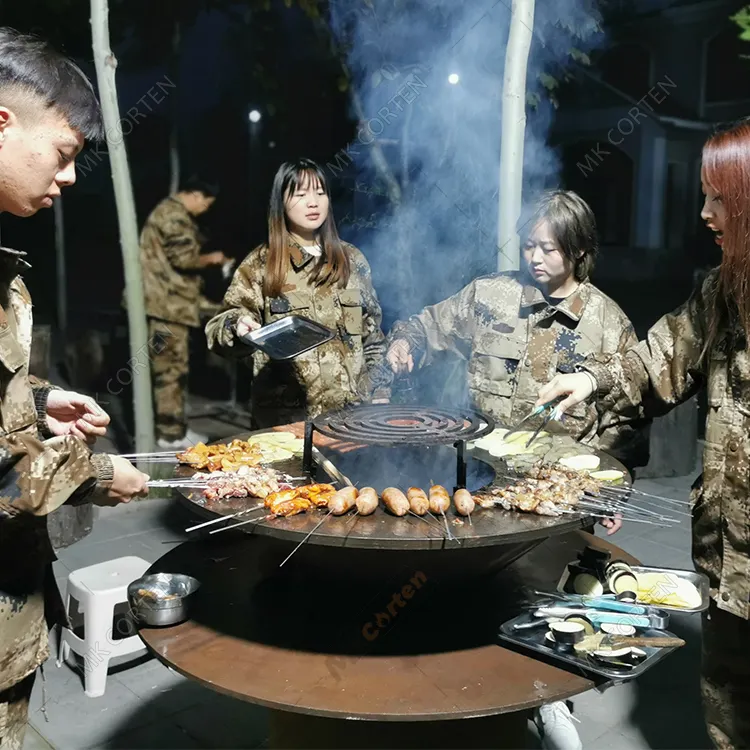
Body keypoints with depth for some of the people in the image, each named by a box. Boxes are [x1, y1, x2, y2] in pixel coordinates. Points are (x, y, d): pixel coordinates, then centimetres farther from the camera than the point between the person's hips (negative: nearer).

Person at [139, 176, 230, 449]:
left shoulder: (168, 211, 21)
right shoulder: (175, 215, -13)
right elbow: (184, 258, -20)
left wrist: (211, 261, 16)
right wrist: (211, 258, -3)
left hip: (168, 302, 11)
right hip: (168, 303, -11)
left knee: (170, 368, 13)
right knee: (171, 368, -6)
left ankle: (172, 426, 20)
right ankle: (171, 433, -1)